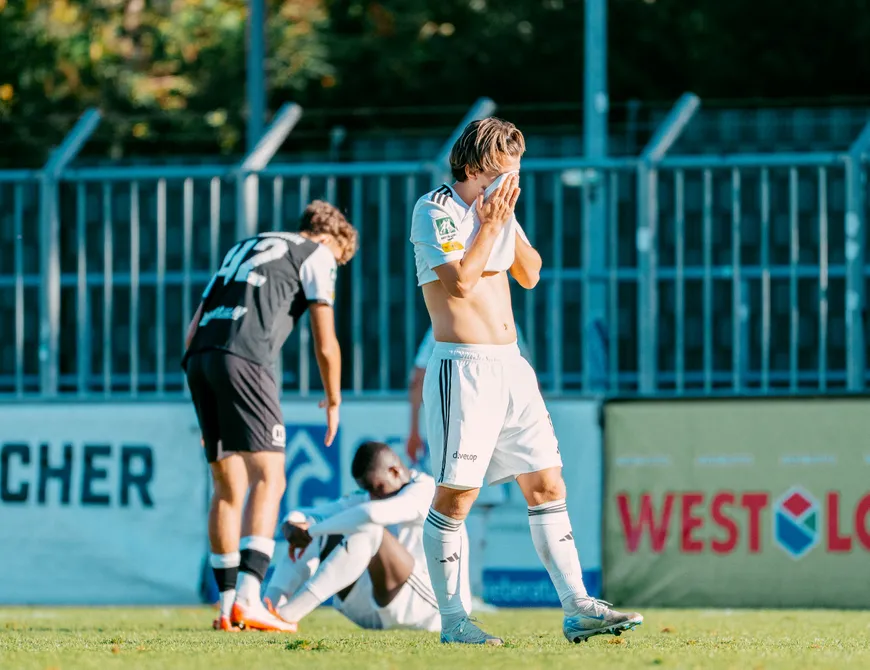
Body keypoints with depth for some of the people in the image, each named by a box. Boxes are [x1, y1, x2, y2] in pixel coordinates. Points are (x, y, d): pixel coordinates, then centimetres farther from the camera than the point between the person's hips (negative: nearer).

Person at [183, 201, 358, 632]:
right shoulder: (316, 256, 13)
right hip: (244, 358, -7)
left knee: (228, 488, 12)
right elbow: (325, 344, 10)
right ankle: (248, 597, -22)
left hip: (199, 356, 7)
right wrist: (333, 401, 26)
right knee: (268, 478, -8)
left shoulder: (244, 248, 33)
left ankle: (228, 603, 11)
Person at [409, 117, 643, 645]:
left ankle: (578, 608, 4)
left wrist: (507, 220, 2)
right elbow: (459, 281, -18)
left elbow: (530, 274, 14)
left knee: (547, 485, 4)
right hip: (464, 366, -8)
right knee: (456, 494, -5)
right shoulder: (435, 210, -8)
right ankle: (453, 620, 2)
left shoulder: (497, 208, 14)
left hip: (511, 364, 8)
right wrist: (491, 224, -10)